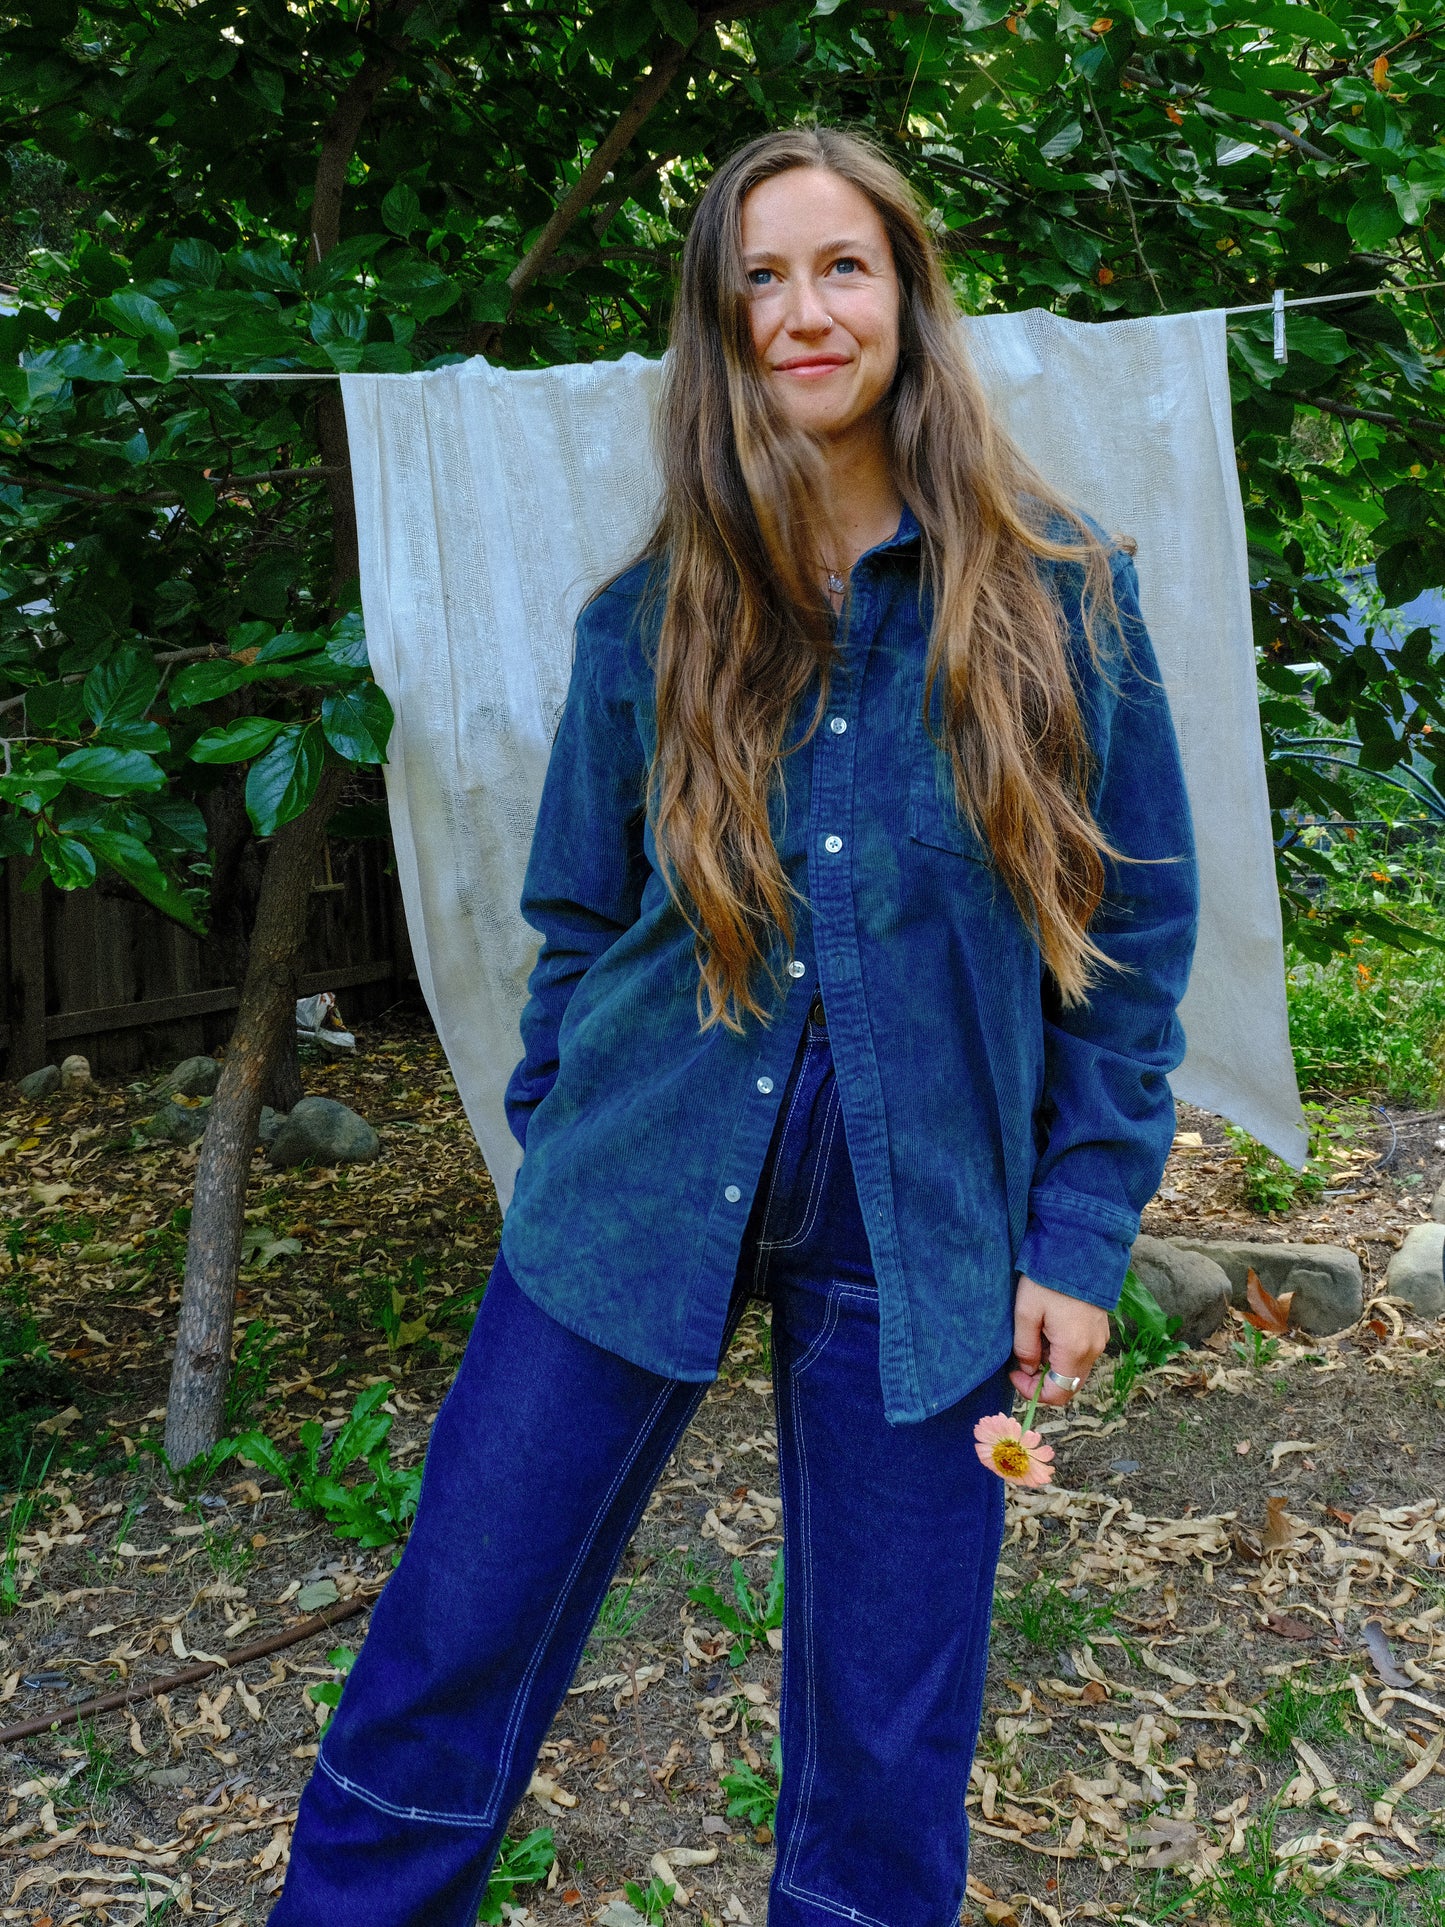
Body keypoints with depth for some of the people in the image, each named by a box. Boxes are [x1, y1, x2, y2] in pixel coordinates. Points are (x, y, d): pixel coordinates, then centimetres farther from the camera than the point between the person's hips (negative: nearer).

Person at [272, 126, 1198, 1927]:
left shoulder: (1062, 598, -2)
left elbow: (1135, 930, 0)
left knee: (887, 1751, 11)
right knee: (438, 1673, 8)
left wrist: (1081, 1235, -4)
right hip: (636, 1210, 2)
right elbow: (577, 926, 10)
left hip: (918, 1240, -1)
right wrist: (560, 1168, 7)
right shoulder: (646, 623, 3)